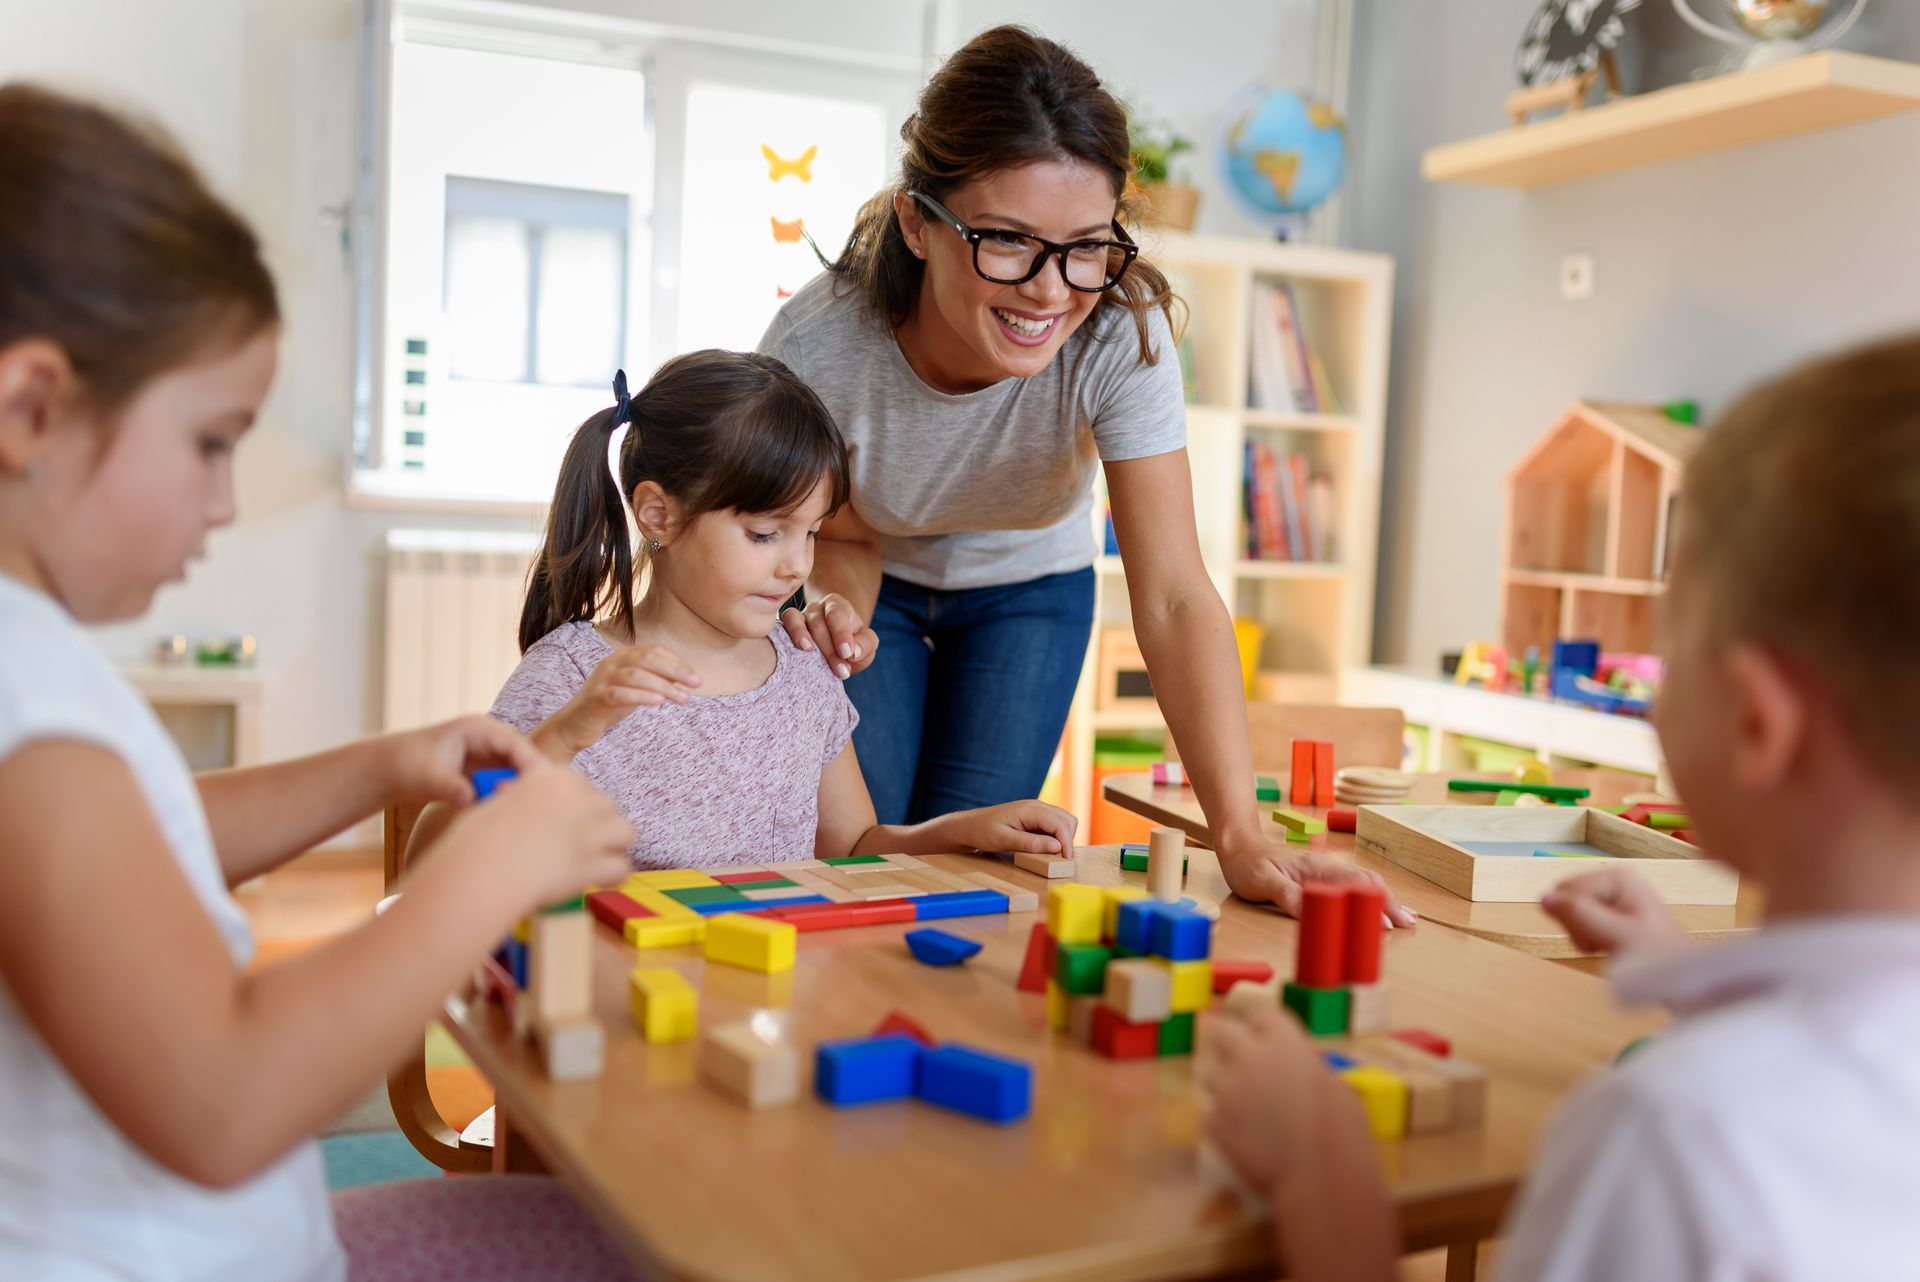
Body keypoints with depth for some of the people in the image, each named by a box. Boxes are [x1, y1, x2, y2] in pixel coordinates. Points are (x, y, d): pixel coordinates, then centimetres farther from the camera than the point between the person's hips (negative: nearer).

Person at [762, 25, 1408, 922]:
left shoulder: (1122, 331, -34)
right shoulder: (816, 347, -34)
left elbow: (1173, 596, -37)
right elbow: (847, 536, -15)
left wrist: (1241, 834, -47)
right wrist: (837, 611, -40)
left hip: (1029, 589, 1)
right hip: (881, 588, 0)